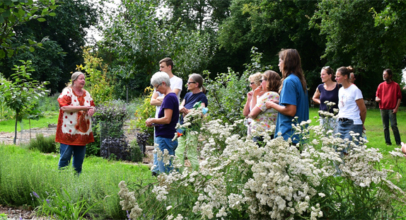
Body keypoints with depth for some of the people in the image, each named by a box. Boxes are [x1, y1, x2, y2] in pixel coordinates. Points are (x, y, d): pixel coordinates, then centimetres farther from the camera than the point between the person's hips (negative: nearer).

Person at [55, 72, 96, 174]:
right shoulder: (67, 92, -5)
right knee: (65, 157, -2)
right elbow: (64, 107, -18)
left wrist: (92, 109, -7)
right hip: (69, 132, -6)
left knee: (79, 159, 10)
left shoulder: (86, 94, 15)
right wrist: (83, 107, -17)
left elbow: (93, 106, 19)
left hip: (83, 132, 6)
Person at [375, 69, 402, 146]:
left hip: (392, 109, -4)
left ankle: (398, 142, -1)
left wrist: (396, 108, -8)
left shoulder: (396, 85, 2)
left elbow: (399, 97, 1)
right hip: (383, 108, 4)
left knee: (394, 125, -10)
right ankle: (388, 142, 12)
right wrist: (377, 99, -10)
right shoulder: (381, 85, 11)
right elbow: (377, 95, 15)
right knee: (385, 127, 5)